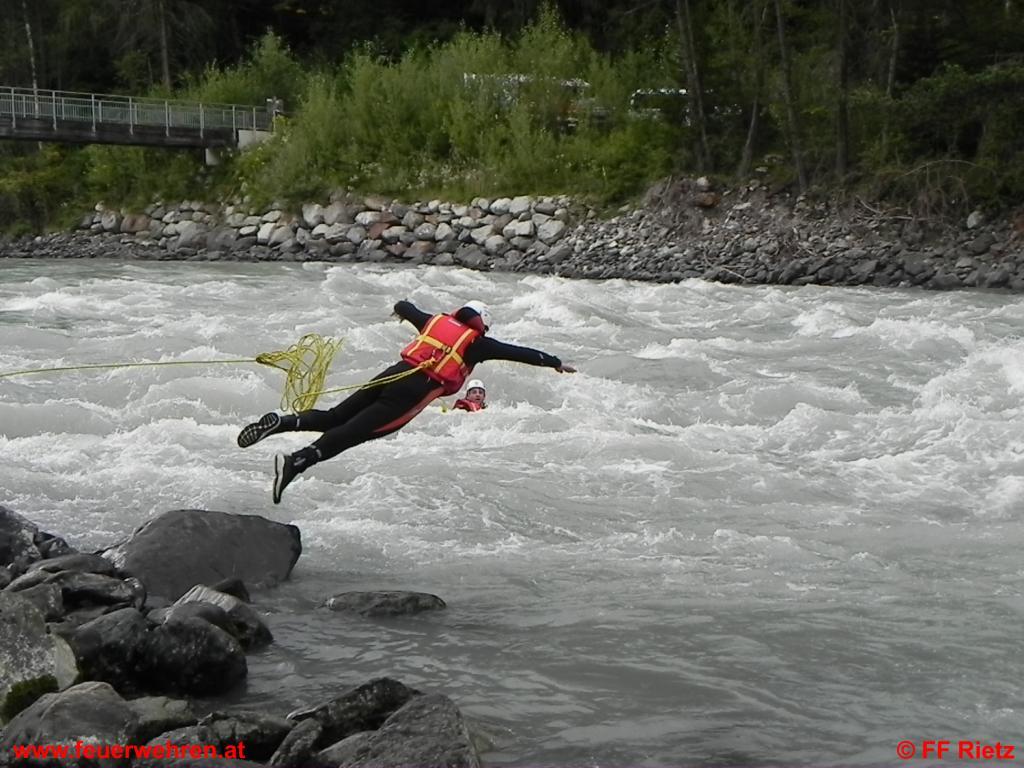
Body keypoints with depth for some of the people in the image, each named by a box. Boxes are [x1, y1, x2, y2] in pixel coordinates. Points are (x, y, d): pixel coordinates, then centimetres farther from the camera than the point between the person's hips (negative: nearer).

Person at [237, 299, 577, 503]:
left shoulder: (435, 321, 24)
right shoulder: (477, 343, 9)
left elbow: (407, 309, 42)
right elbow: (517, 352, 14)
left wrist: (401, 309, 67)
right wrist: (555, 363, 25)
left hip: (393, 374, 6)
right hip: (414, 391, -6)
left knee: (334, 417, 9)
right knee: (353, 432, -16)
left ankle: (280, 422, -13)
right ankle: (295, 463, -32)